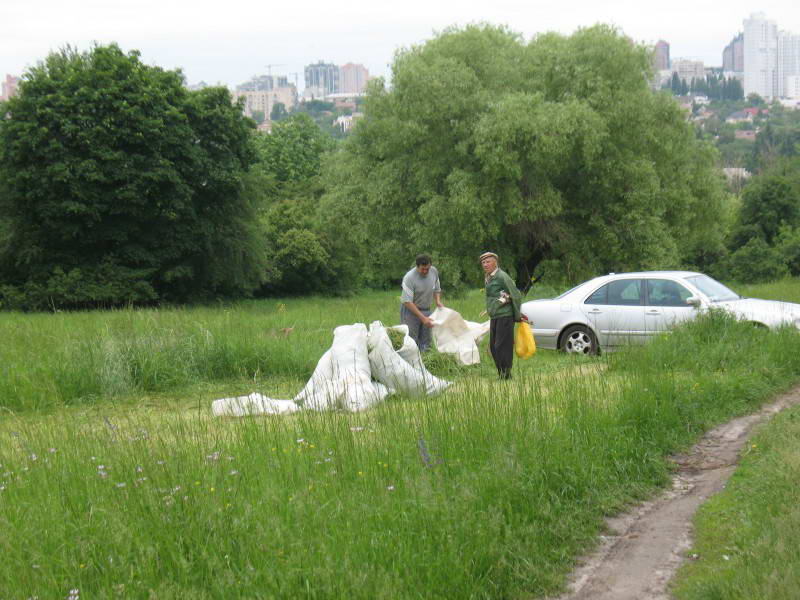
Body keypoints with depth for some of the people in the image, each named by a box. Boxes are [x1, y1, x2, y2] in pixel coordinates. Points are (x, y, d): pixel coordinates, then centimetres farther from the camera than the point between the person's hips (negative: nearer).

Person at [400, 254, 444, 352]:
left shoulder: (434, 271, -3)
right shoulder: (409, 278, -22)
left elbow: (437, 289, 16)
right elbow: (408, 302, -24)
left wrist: (438, 301, -6)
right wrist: (423, 318, -27)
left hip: (426, 310, 6)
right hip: (411, 310, -6)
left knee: (426, 343, 7)